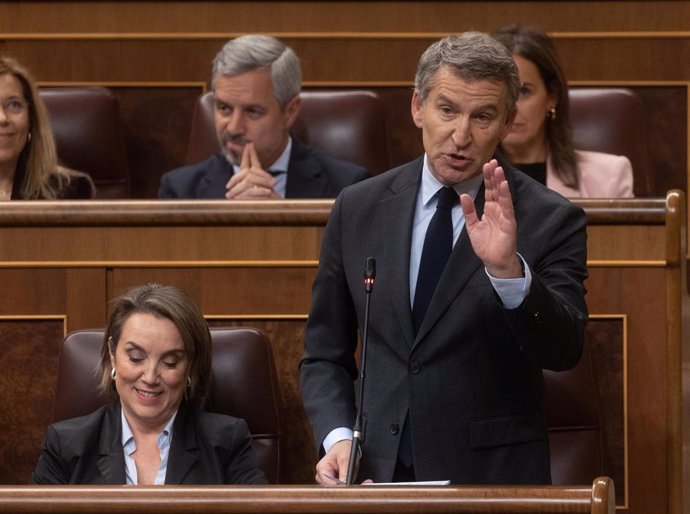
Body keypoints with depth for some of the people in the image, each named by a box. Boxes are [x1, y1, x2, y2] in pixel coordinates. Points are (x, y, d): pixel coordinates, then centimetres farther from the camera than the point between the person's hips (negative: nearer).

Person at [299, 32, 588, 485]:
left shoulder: (551, 221, -2)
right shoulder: (358, 209, 7)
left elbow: (563, 351, -13)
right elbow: (325, 354, 13)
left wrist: (509, 269, -28)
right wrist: (338, 438, -4)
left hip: (493, 477, -3)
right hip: (376, 473, 3)